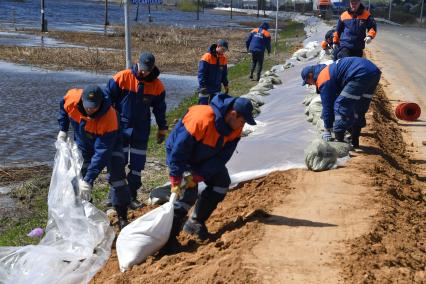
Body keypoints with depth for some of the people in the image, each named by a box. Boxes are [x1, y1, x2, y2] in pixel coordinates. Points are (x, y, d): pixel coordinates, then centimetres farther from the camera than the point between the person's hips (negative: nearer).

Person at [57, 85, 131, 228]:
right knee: (79, 177, 3)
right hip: (83, 145, 4)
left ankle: (122, 218, -1)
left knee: (117, 178, -11)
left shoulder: (109, 117, -41)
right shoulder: (72, 97, -30)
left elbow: (102, 153, -40)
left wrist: (88, 180, -41)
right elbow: (63, 109, -1)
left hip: (108, 143, -4)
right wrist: (63, 130, -4)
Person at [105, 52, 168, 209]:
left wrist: (162, 128, 14)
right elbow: (107, 99, -4)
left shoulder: (157, 85, -4)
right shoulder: (122, 77, -12)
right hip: (120, 129, -2)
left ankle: (132, 196, 19)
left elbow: (160, 108, 10)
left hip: (141, 131, 2)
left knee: (137, 166, 6)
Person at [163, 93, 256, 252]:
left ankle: (196, 222, 9)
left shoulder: (235, 129, -15)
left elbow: (222, 156, -16)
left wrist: (199, 176, -26)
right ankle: (169, 237, -13)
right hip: (181, 156, -7)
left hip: (205, 159, 7)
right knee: (188, 193, -19)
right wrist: (175, 179, -29)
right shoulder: (202, 120, -37)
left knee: (222, 182, 0)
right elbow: (179, 150, -32)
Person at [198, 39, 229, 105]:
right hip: (205, 88, -6)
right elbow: (201, 73, -16)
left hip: (216, 88, 6)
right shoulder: (207, 57, -15)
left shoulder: (224, 59, 4)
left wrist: (225, 85, 16)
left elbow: (224, 74, 17)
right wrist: (202, 86, -21)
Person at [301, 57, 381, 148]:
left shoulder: (323, 79, -1)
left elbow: (327, 105, -1)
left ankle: (339, 141, -1)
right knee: (360, 110, 20)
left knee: (341, 105, -2)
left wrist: (327, 129, 6)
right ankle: (354, 141, 27)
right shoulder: (327, 71, 29)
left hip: (361, 75, -10)